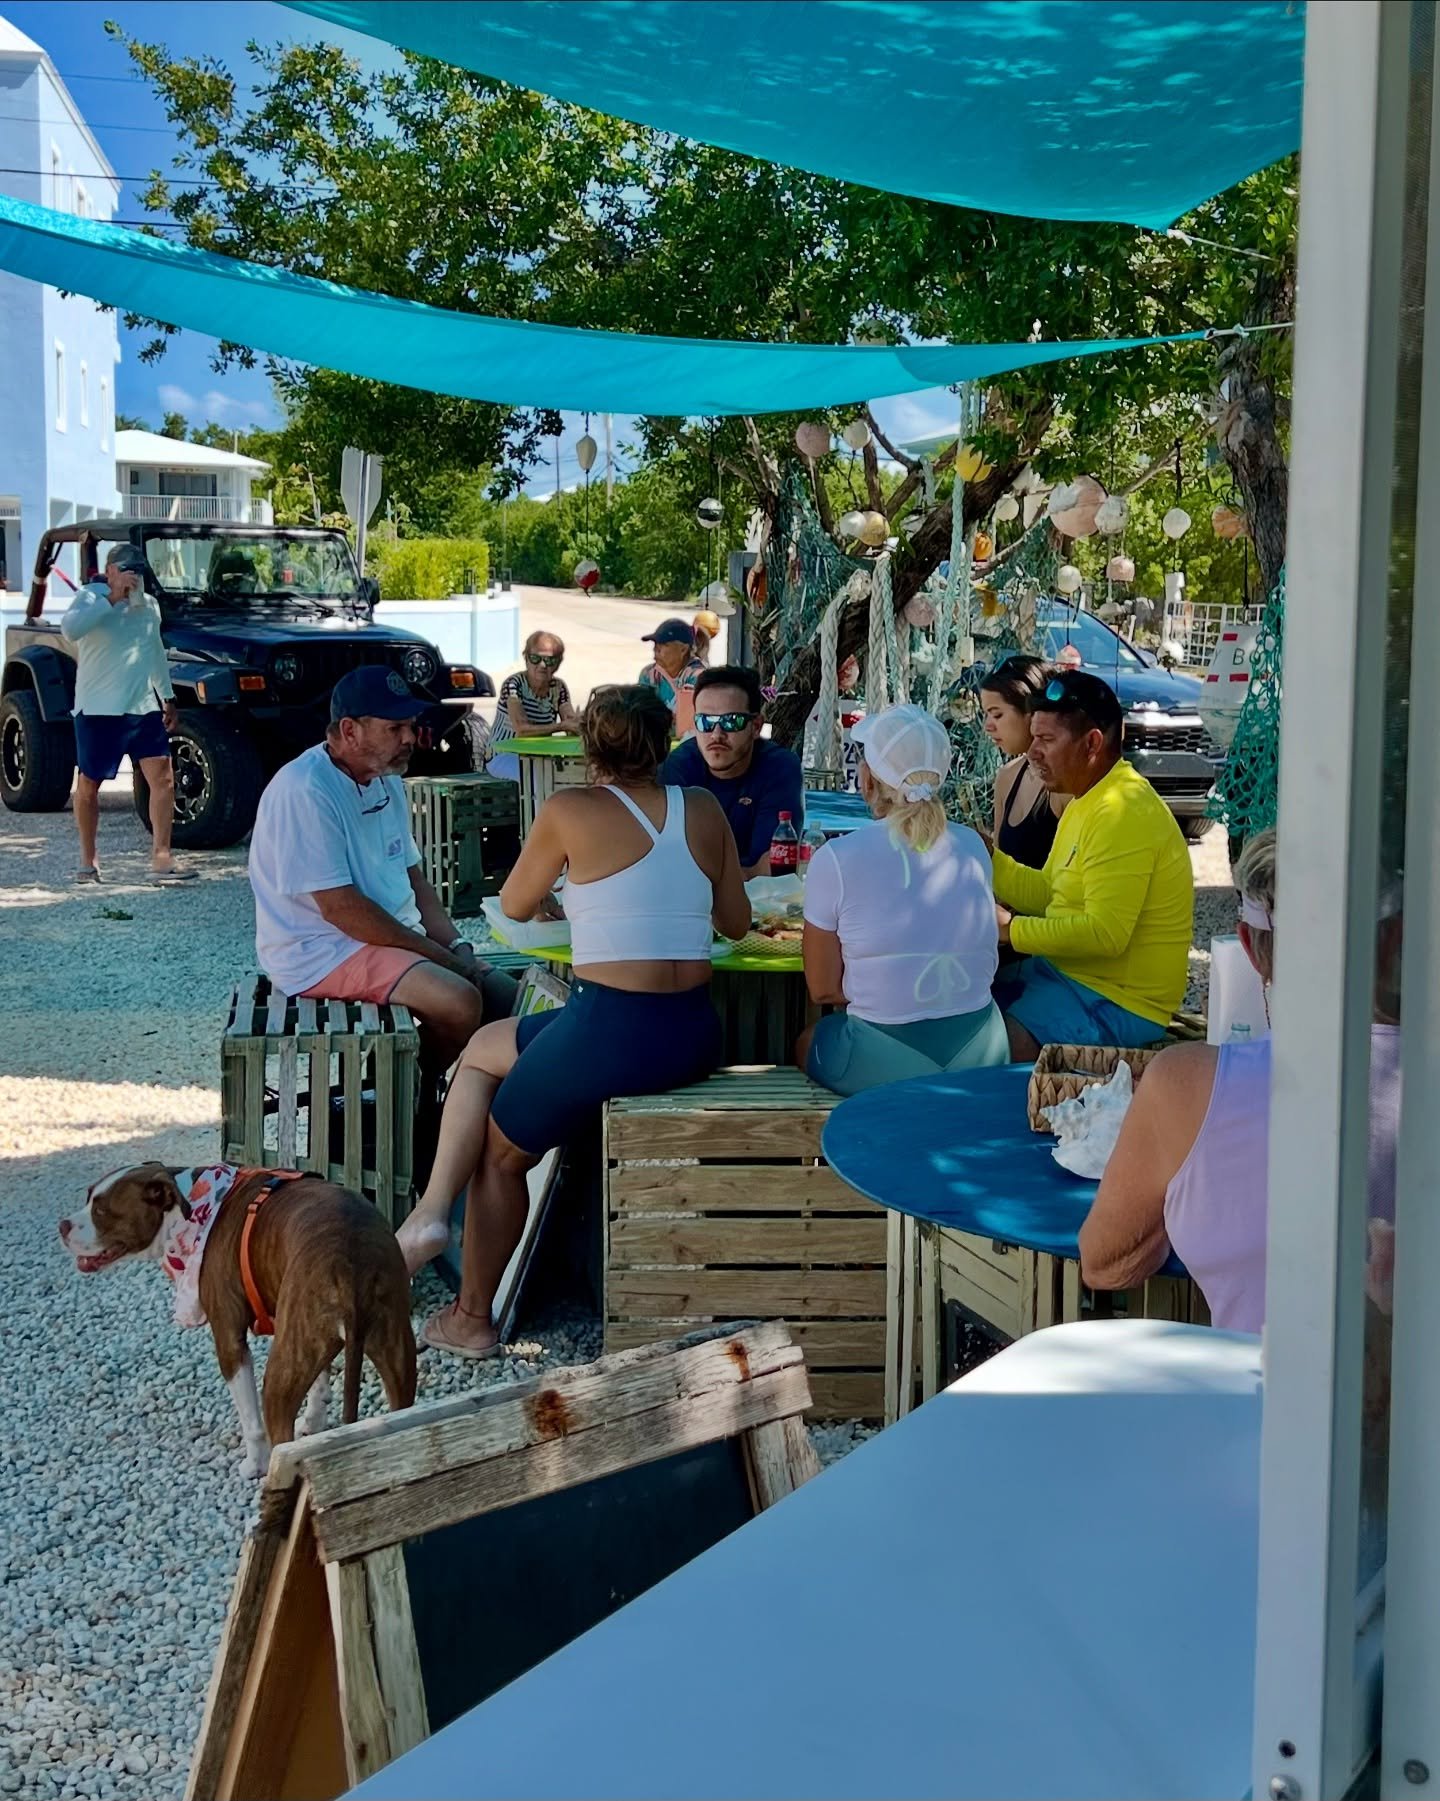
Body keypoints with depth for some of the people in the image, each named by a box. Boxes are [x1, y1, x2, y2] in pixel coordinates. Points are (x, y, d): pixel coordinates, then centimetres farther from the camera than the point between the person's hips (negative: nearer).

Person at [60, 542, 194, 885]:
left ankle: (161, 859, -7)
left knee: (163, 778, -7)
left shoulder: (148, 605, 12)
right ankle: (88, 860, 19)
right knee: (88, 784, 5)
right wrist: (112, 598, -28)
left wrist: (168, 699, 22)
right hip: (98, 709, -5)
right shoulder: (90, 597, -7)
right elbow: (69, 630, -28)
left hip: (143, 707, 5)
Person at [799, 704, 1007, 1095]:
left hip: (882, 1062, -4)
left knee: (806, 1043, 27)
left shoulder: (836, 859, -11)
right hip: (980, 1053, 5)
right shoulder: (972, 846, 2)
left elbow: (823, 989, -5)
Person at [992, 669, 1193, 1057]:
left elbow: (1105, 934, -27)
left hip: (1118, 1005, -10)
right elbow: (1047, 894, 15)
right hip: (1064, 972, 10)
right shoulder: (1087, 801, 14)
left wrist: (1011, 930, -19)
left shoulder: (1122, 813, -21)